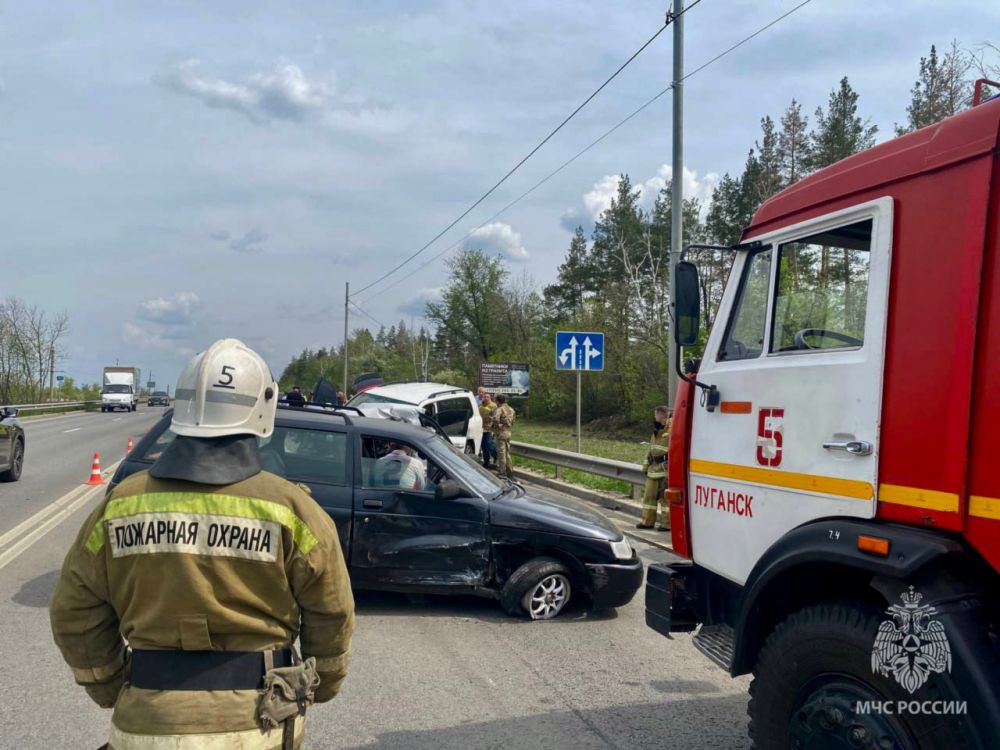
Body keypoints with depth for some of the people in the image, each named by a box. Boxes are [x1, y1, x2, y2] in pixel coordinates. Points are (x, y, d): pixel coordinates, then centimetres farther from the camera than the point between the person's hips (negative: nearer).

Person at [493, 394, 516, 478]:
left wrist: (498, 425, -16)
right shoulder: (510, 409, 10)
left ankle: (502, 472, 2)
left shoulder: (500, 409, -16)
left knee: (501, 452, -2)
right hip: (508, 432, 8)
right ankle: (509, 470, 22)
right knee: (507, 452, 17)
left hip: (501, 433, -8)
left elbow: (495, 418, -32)